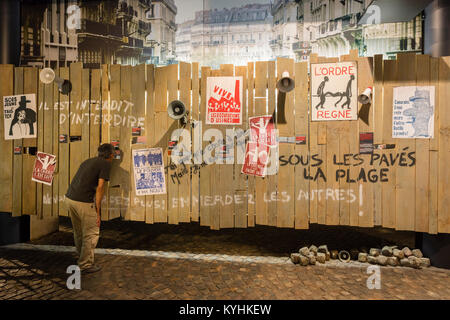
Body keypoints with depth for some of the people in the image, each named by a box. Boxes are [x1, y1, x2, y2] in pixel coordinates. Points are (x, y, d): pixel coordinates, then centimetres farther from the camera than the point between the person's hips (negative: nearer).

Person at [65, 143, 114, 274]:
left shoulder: (89, 161, 19)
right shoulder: (106, 164, -3)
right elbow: (100, 187, -10)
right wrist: (97, 211, -6)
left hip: (70, 198, 8)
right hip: (84, 202, -8)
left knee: (78, 232, 22)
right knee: (91, 234, 7)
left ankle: (82, 258, 39)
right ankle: (86, 265, 16)